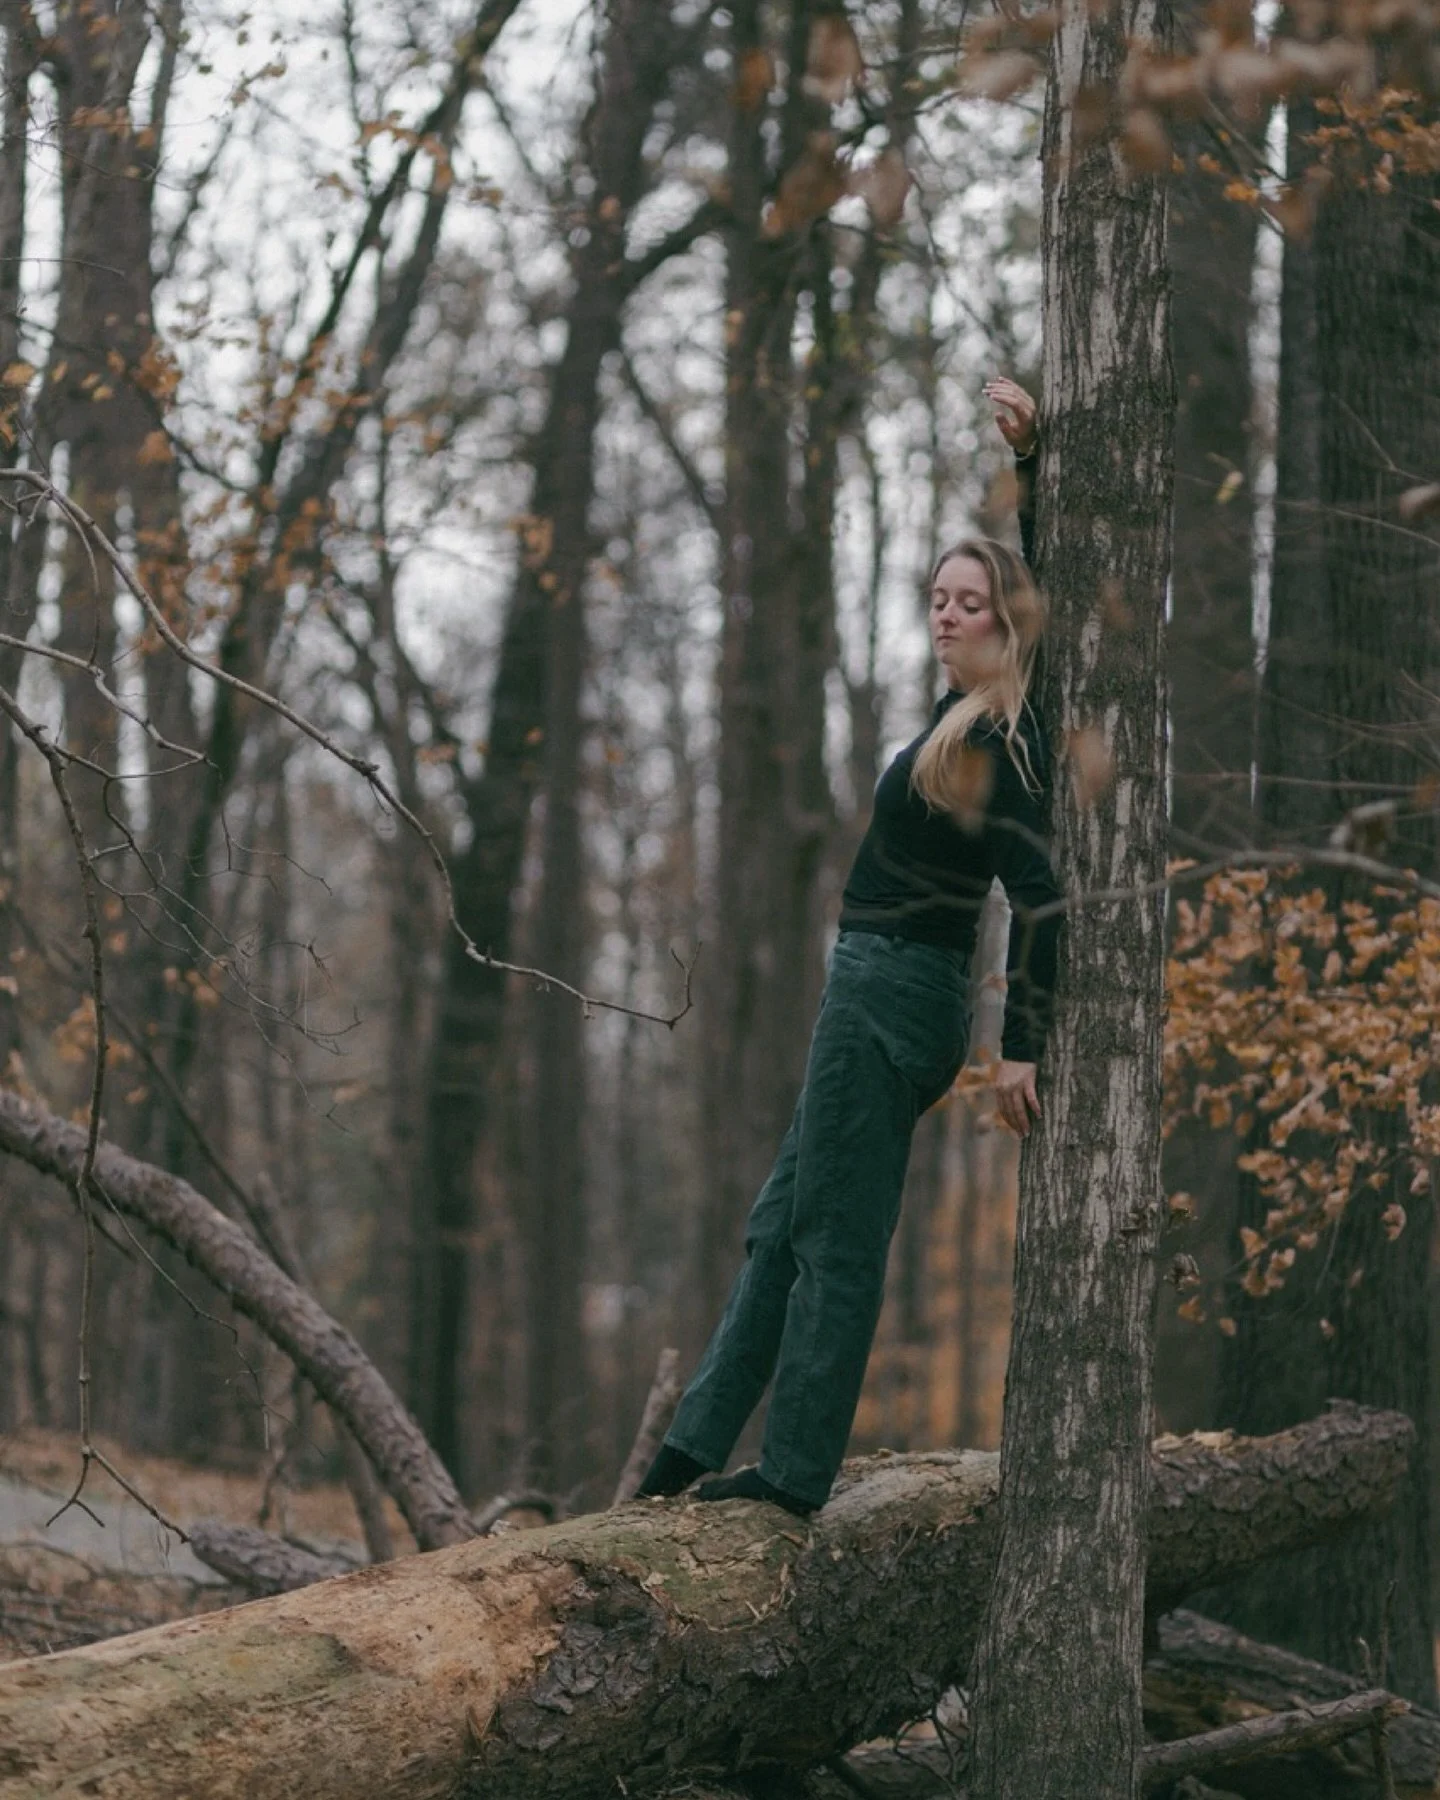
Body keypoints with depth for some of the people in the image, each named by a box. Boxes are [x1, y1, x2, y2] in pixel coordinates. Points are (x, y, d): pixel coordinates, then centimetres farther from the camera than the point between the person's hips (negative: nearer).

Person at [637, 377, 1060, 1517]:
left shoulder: (995, 743, -18)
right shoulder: (984, 709, 7)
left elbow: (1040, 901, -21)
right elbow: (1038, 572, 21)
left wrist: (1022, 1048, -20)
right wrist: (1030, 454, 15)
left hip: (891, 995, -10)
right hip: (887, 990, 10)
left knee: (834, 1242, -7)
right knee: (784, 1227, 11)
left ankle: (794, 1471, -3)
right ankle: (699, 1445, 15)